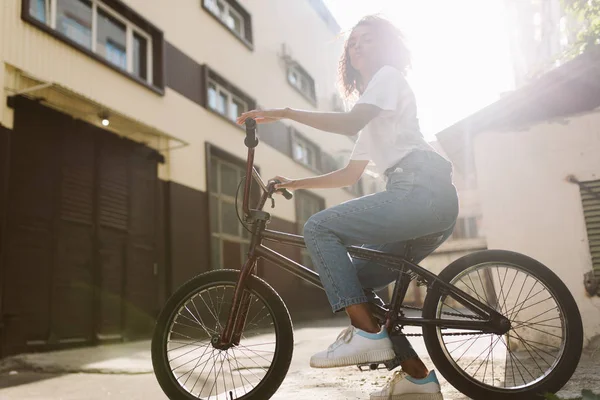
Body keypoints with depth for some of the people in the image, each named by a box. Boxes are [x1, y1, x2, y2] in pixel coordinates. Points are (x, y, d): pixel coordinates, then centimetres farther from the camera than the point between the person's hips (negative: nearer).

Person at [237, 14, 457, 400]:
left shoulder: (389, 76, 6)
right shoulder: (373, 116, 33)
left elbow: (350, 123, -13)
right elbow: (350, 174, 30)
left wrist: (285, 113, -10)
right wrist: (294, 183, 28)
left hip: (421, 191, -9)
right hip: (430, 203, 9)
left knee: (320, 228, -15)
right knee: (356, 280, 6)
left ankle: (367, 335, -18)